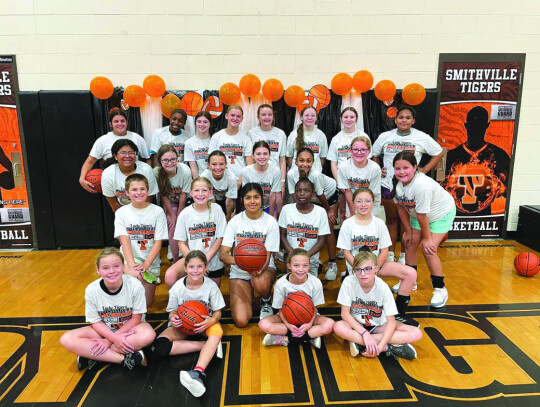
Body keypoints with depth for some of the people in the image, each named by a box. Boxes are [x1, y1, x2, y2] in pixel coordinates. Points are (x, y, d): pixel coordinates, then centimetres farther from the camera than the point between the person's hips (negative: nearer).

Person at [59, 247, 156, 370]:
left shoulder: (135, 286, -23)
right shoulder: (91, 290, -16)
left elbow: (136, 318, -14)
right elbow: (96, 322, -8)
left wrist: (109, 341, -19)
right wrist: (115, 338, -26)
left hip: (130, 328, -2)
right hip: (104, 330, 2)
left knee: (148, 334, -36)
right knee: (66, 339, -22)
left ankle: (91, 356, -21)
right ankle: (124, 359, -25)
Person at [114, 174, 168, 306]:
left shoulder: (157, 212, -6)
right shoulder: (121, 212, -2)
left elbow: (158, 243, -10)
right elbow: (124, 241, -13)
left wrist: (145, 265, -23)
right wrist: (132, 265, -29)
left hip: (150, 262, 1)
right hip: (129, 259, 0)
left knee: (146, 303, 5)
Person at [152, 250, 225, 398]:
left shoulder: (211, 286, -13)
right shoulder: (177, 287, -11)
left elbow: (217, 312, -6)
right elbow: (173, 311, -1)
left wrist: (212, 320, -30)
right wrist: (173, 319, -27)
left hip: (204, 324, -1)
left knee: (217, 331, -38)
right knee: (159, 346, -27)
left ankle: (198, 372, -54)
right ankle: (209, 347, -24)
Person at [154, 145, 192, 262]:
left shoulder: (185, 171, -28)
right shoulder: (156, 172, -24)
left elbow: (184, 194, -16)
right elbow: (164, 195, -14)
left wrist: (179, 215, -9)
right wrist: (171, 215, -11)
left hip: (184, 203, -1)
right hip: (168, 204, 1)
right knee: (172, 228, -9)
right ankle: (176, 260, 7)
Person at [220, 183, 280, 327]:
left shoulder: (270, 222, -8)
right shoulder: (235, 221, -5)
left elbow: (267, 256, -10)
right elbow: (223, 254, -11)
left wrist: (259, 269, -34)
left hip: (264, 268, -1)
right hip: (239, 272, 1)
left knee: (261, 283, -40)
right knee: (241, 320, -17)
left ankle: (266, 301, -1)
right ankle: (248, 294, 18)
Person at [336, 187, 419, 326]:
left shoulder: (379, 224, -2)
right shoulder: (348, 224, -7)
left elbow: (384, 252, -1)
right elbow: (347, 253, -6)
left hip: (377, 264, 4)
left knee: (411, 273, -13)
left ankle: (398, 314, -3)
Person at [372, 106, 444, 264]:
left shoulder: (422, 138, -2)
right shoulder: (385, 136, 3)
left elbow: (439, 153, 8)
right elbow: (374, 154, 18)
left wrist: (424, 169, -1)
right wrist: (378, 169, 3)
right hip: (388, 184, 2)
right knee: (391, 219, 11)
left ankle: (404, 254, 19)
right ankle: (391, 253, 22)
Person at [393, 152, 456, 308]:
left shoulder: (422, 185, -40)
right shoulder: (397, 183, -18)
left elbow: (422, 215, -30)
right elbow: (401, 207, -5)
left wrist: (427, 238, -20)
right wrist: (408, 231, 0)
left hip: (441, 213, -7)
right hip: (417, 213, 7)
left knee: (428, 249, -14)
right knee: (410, 243, 7)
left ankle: (440, 289, 5)